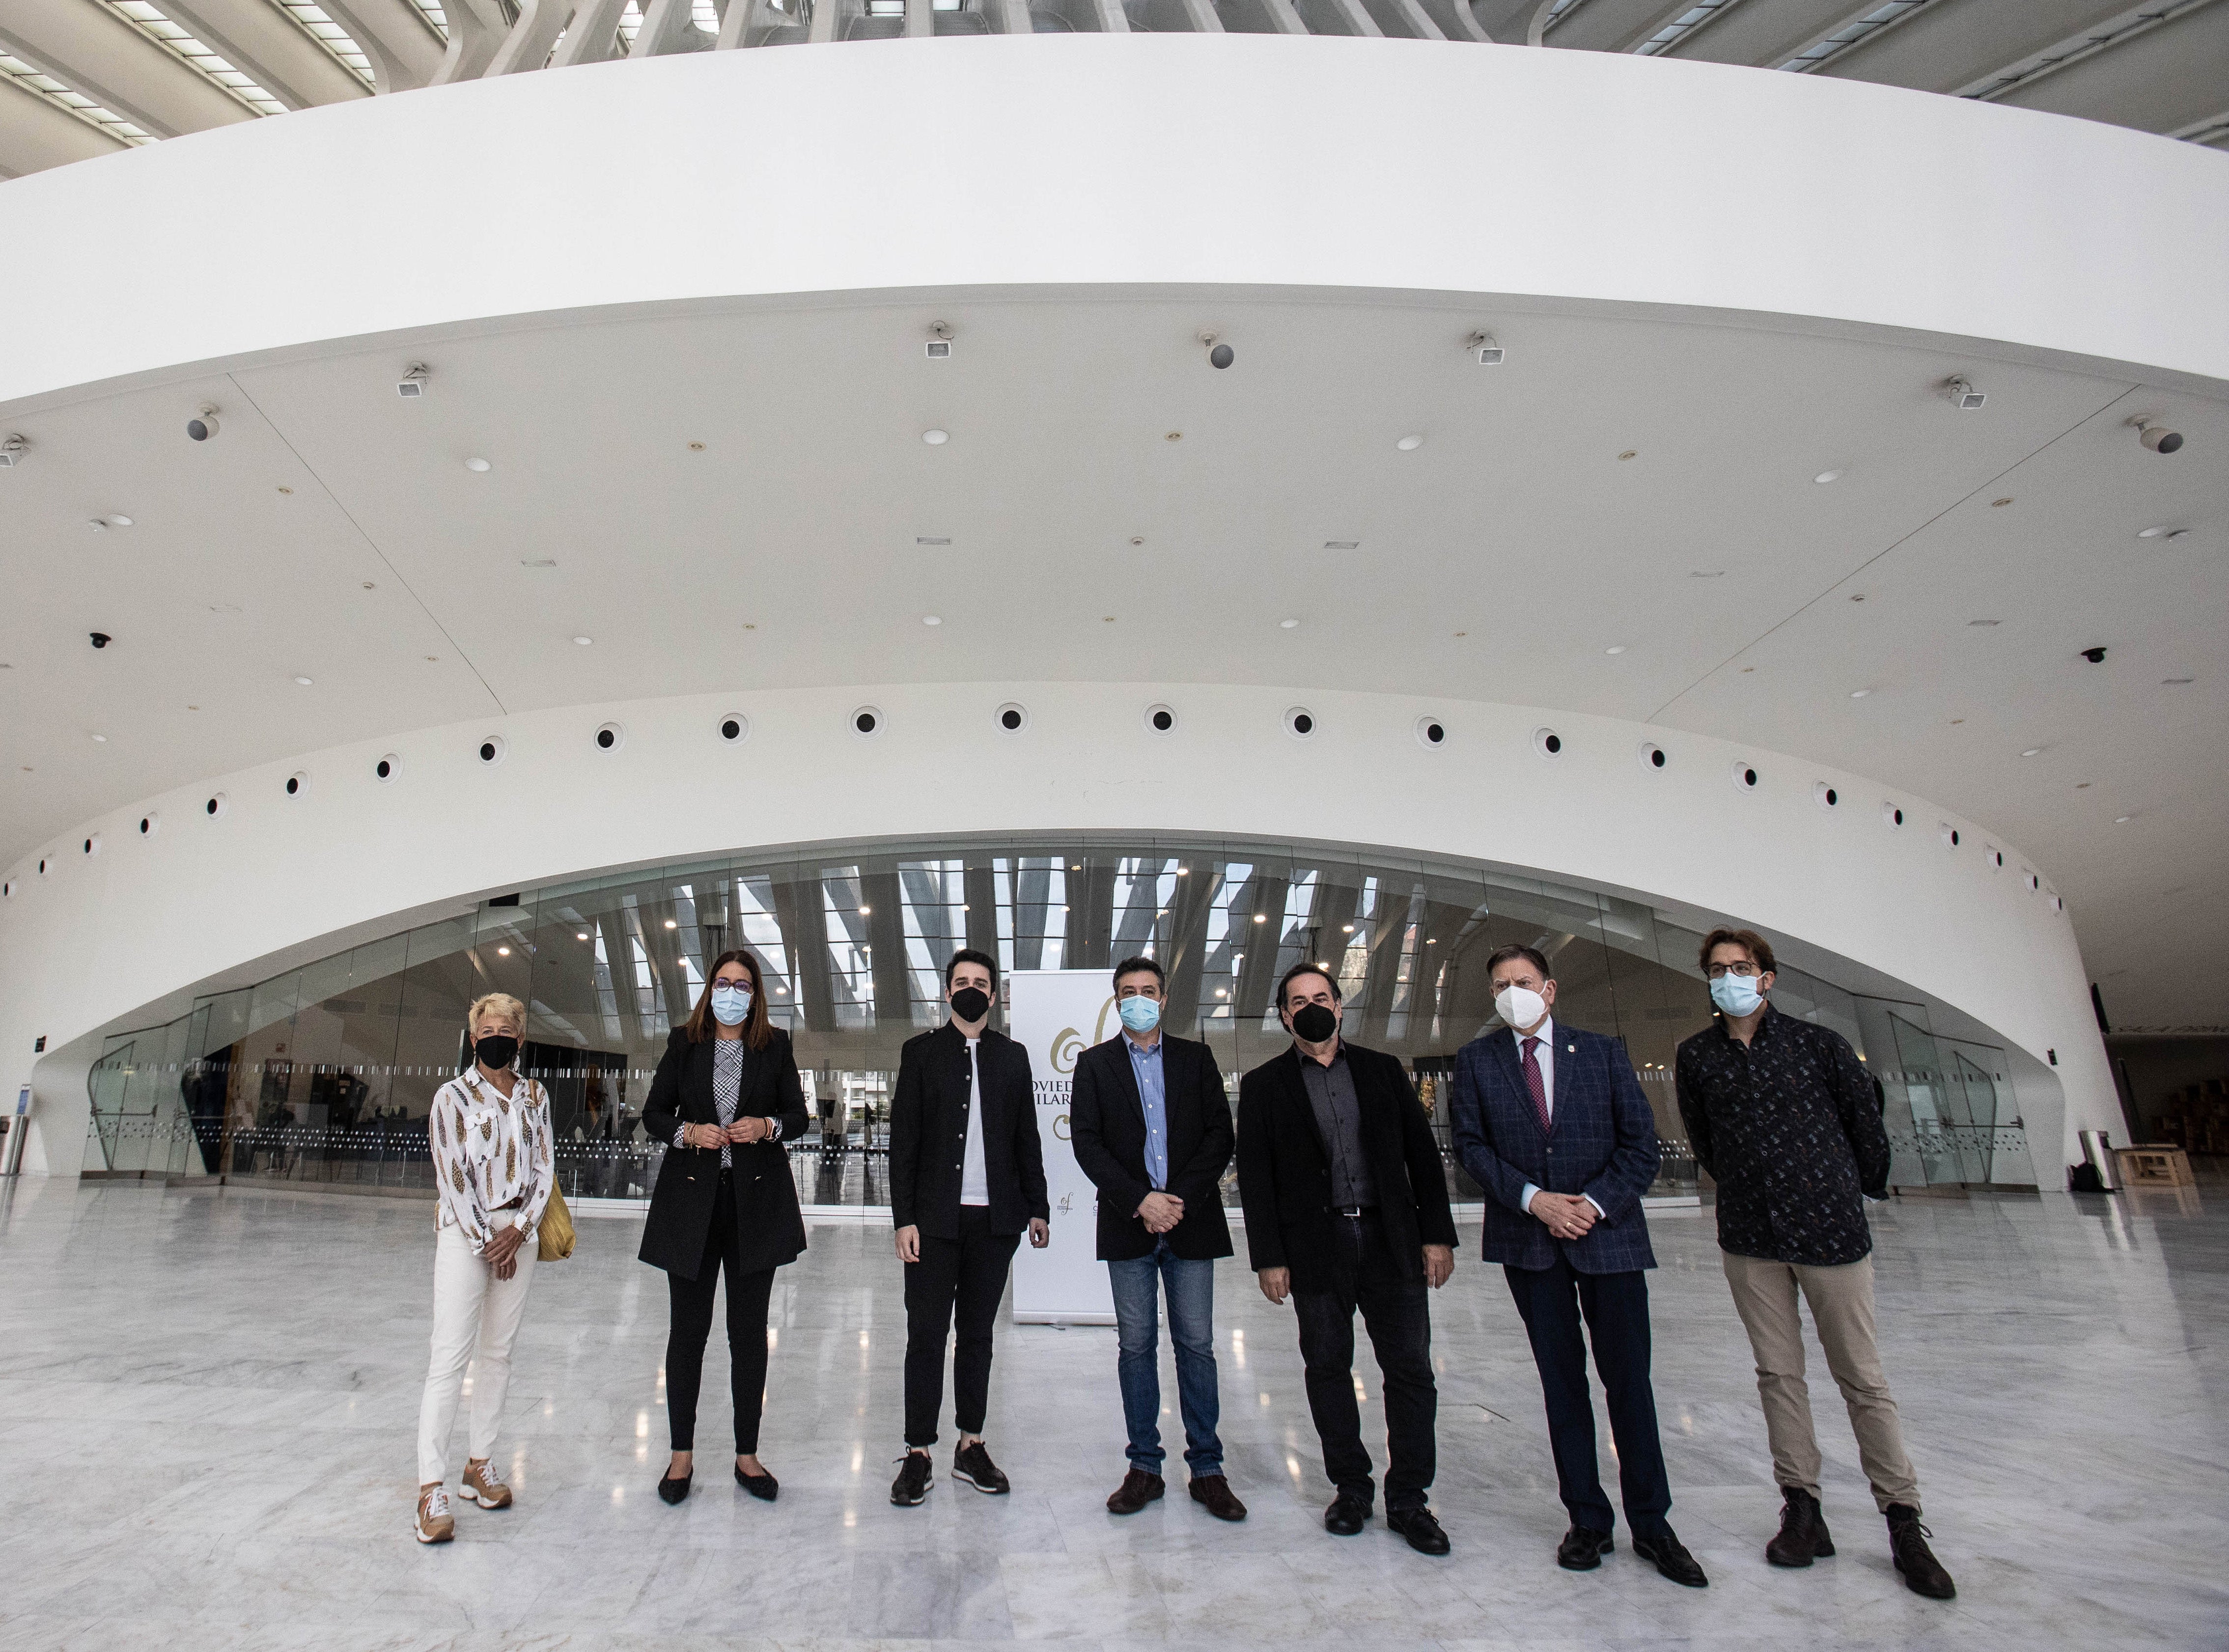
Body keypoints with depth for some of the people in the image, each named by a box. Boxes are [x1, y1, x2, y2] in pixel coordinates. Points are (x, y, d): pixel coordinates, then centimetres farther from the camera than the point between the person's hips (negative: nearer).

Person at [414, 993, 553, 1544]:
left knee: (498, 1352, 10)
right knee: (451, 1355, -7)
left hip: (517, 1232, 4)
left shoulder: (535, 1097, 8)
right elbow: (453, 1177, -7)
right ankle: (432, 1488, -2)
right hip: (465, 1233, -4)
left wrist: (519, 1230, -6)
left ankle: (481, 1463, 21)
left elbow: (544, 1168, 6)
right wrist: (486, 1243, -9)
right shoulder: (454, 1096, -4)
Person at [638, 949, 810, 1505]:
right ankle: (682, 1455, 23)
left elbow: (799, 1115, 8)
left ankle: (747, 1456, 21)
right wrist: (688, 1133, -12)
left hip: (756, 1201, 0)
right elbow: (653, 1114, 6)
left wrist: (767, 1126, -13)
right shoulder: (683, 1043, 4)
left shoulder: (775, 1045, 4)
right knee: (688, 1329, 7)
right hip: (691, 1199, 0)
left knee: (750, 1331, 7)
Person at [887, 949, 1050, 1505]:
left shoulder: (1013, 1056, 9)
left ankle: (971, 1447, 22)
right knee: (926, 1335, 2)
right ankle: (917, 1453, 13)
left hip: (995, 1219, 2)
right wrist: (904, 1218, -7)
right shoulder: (920, 1053, 3)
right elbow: (903, 1140, 0)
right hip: (935, 1218, -2)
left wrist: (1037, 1207, 7)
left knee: (977, 1334, 12)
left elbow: (1026, 1139, 11)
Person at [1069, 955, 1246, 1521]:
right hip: (1129, 1224, 0)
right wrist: (1140, 1200, -13)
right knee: (1136, 1346, 6)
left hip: (1191, 1221, 0)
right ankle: (1145, 1468, 18)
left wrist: (1181, 1199, -10)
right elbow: (1087, 1142, -3)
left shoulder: (1196, 1058, 8)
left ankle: (1207, 1469, 16)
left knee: (1197, 1345, 5)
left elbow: (1220, 1135, 2)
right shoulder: (1094, 1064, 6)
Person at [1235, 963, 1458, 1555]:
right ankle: (1351, 1488, 24)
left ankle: (1408, 1499, 16)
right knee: (1328, 1369, 8)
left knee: (1410, 1369, 2)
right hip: (1316, 1249, -1)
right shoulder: (1263, 1085, 4)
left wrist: (1437, 1233, 1)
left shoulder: (1382, 1070, 9)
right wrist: (1268, 1257, -5)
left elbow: (1422, 1153, 8)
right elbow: (1254, 1176, 1)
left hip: (1392, 1241, 1)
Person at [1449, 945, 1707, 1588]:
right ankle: (1588, 1521, 21)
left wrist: (1596, 1203, -12)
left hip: (1608, 1231, 0)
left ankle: (1651, 1524, 20)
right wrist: (1532, 1197, -13)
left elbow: (1640, 1142, 0)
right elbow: (1471, 1144, -1)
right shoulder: (1476, 1060, 3)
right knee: (1562, 1383, 9)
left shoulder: (1604, 1051, 3)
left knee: (1629, 1379, 5)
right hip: (1529, 1241, 0)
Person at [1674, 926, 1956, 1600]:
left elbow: (1867, 1126, 7)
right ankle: (1802, 1508, 18)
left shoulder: (1820, 1044, -4)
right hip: (1749, 1239, 2)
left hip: (1830, 1230, -2)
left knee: (1863, 1379, 4)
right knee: (1779, 1374, 9)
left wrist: (1859, 1192, 16)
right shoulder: (1695, 1056, 2)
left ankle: (1904, 1523, 15)